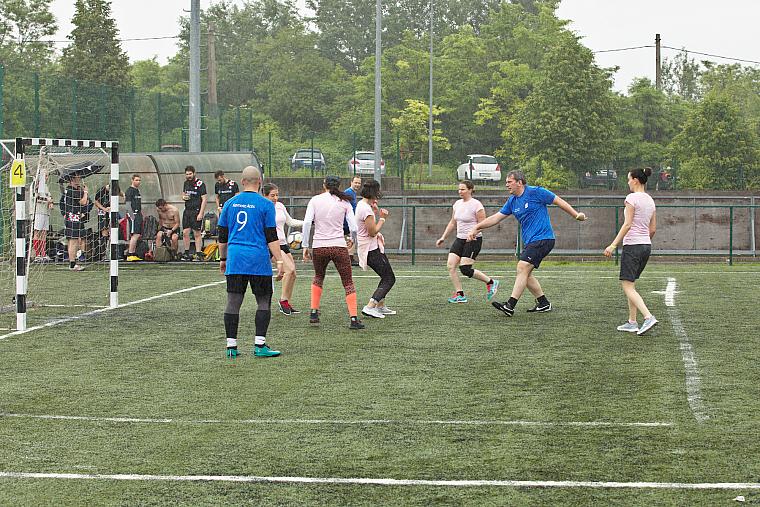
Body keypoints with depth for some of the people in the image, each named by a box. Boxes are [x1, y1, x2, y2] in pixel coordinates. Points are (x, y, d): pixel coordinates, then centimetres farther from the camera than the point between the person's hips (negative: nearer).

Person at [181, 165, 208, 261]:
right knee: (185, 233, 3)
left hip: (196, 211, -6)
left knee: (197, 234, -3)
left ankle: (199, 254, 1)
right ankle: (187, 254, 11)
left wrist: (200, 214, -17)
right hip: (187, 210, 6)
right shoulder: (186, 183, 12)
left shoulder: (200, 184, -9)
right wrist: (184, 197, 0)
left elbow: (204, 200, -11)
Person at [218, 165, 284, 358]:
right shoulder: (265, 205, -3)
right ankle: (259, 345, -2)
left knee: (233, 302, 5)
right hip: (259, 261, -4)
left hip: (235, 260, 4)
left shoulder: (230, 203, 9)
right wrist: (279, 261, -4)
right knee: (263, 302, 5)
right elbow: (272, 237, -7)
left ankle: (231, 346, 5)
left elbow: (222, 236, 14)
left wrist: (223, 259, 24)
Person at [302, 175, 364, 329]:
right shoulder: (344, 202, 4)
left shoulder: (315, 200, 3)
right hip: (339, 246, -1)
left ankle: (314, 313, 19)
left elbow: (307, 222, -7)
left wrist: (305, 246, -3)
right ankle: (354, 319, -2)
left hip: (319, 247, 1)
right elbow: (353, 228, 0)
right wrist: (353, 240, 21)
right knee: (348, 283, 7)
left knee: (318, 277, 26)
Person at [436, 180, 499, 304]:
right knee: (450, 265, -7)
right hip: (459, 239, 8)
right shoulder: (457, 204, 11)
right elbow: (452, 223, 20)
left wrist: (473, 233, -28)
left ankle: (491, 282, 6)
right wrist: (443, 237, 16)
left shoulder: (476, 205, -12)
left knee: (465, 269, -13)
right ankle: (460, 295, -1)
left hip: (473, 240, -8)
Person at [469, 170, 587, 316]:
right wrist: (477, 227, 6)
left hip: (542, 239, -9)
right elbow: (496, 217, 14)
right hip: (530, 242, 9)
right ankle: (544, 303, 18)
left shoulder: (535, 192, -8)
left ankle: (510, 305, -25)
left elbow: (559, 201, -3)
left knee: (522, 268, -18)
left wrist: (576, 215, -4)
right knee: (525, 273, 8)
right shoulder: (512, 201, 13)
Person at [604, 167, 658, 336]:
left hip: (632, 246, -8)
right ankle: (632, 322, 15)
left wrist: (613, 245, -16)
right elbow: (653, 229, 14)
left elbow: (627, 224, -17)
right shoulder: (650, 200, 12)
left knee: (628, 287, -8)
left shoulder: (632, 198, -11)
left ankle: (648, 317, -22)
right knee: (630, 285, 17)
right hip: (646, 246, 8)